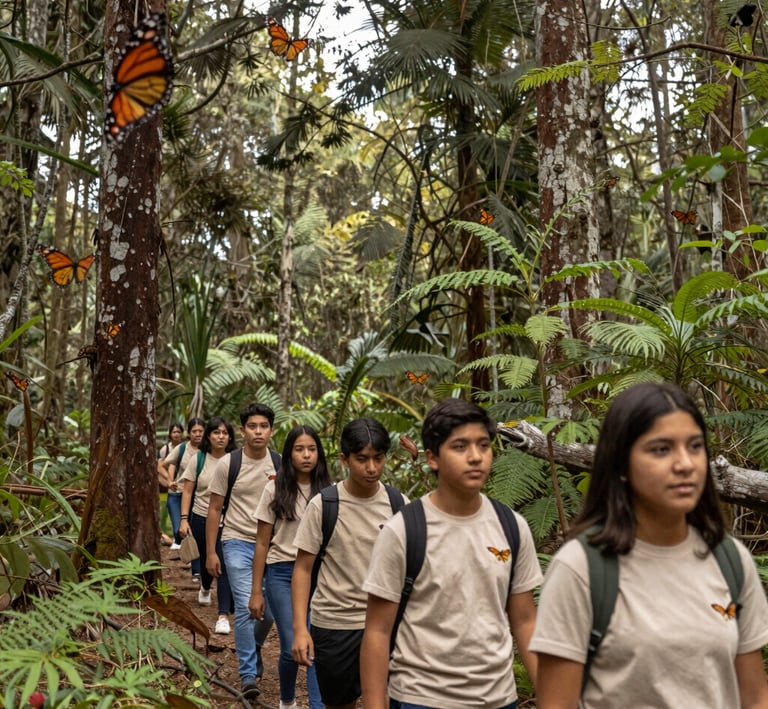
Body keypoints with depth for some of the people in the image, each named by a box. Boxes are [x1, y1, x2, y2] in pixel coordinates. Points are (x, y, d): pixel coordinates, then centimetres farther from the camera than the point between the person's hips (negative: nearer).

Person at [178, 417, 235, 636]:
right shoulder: (198, 459, -3)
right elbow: (188, 491, 1)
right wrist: (184, 519, -5)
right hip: (201, 519, 2)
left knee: (224, 566, -10)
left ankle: (224, 615, -5)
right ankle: (205, 588, 53)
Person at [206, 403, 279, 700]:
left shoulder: (280, 464, 0)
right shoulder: (228, 464, -5)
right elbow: (214, 509, 1)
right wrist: (211, 552, -2)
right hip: (238, 543, -2)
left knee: (270, 610, 9)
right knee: (246, 607, -10)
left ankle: (253, 648, 41)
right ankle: (248, 674, 6)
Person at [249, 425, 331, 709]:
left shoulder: (327, 491, 3)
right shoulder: (275, 490, -1)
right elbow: (262, 544, 2)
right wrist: (256, 591, 1)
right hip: (282, 573, -1)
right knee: (292, 649, -2)